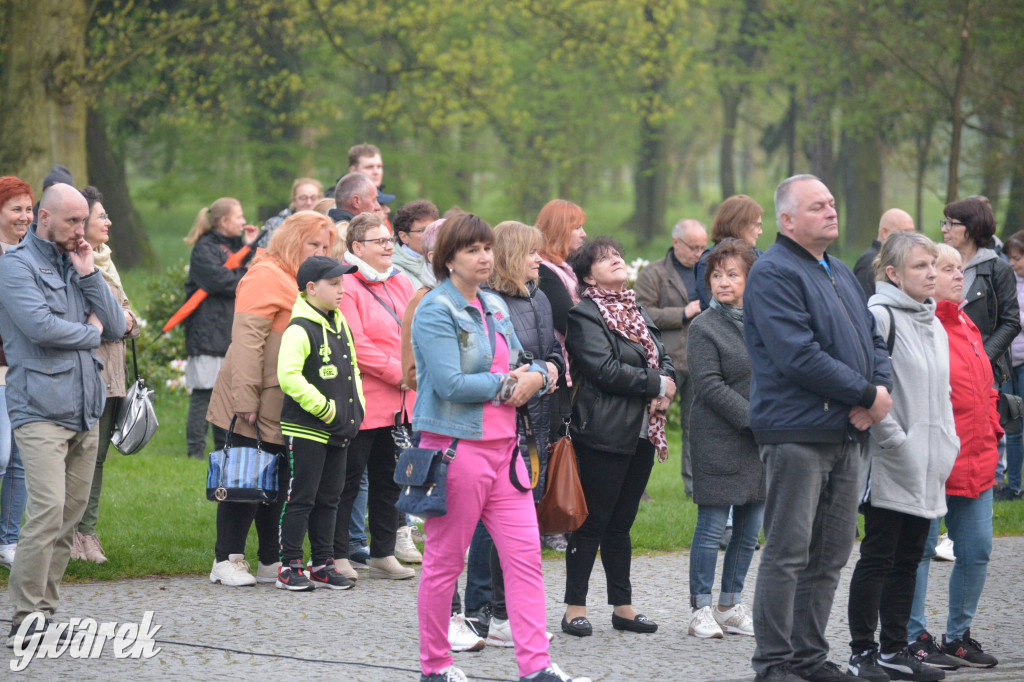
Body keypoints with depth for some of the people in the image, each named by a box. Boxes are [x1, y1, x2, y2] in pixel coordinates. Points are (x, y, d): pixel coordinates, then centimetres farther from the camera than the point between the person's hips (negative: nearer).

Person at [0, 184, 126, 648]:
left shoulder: (76, 265, 18)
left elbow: (116, 327, 11)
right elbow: (39, 326, -18)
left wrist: (89, 275, 0)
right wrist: (89, 332, -2)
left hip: (85, 412, 7)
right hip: (40, 411, -7)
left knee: (69, 516, 6)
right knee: (47, 510, -17)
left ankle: (44, 612, 11)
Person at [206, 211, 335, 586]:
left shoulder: (301, 282, 18)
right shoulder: (266, 277, -11)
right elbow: (247, 340, -18)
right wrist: (245, 400, -23)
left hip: (285, 408, 9)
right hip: (257, 407, -9)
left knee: (278, 485, 10)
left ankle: (272, 562, 15)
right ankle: (226, 560, 3)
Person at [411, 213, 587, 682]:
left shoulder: (495, 307, 14)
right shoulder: (436, 311, -10)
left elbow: (518, 364, 18)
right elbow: (450, 383, -19)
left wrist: (535, 377, -6)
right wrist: (508, 384, -10)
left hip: (502, 445, 7)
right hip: (456, 446, -7)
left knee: (525, 554, 0)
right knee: (445, 561, 3)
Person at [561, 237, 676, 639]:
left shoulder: (634, 311, 18)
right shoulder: (584, 315, -8)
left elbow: (663, 357, 17)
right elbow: (605, 369, -18)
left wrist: (665, 388, -5)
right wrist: (655, 384, -11)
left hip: (641, 432, 8)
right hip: (604, 434, -8)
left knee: (621, 523, 13)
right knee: (594, 523, -5)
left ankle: (623, 606, 18)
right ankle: (575, 608, 0)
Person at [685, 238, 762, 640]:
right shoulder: (704, 327, -4)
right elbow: (710, 386, -12)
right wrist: (755, 420, -17)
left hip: (761, 442, 5)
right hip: (718, 440, -5)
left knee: (749, 529, 8)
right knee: (712, 527, -3)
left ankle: (731, 605, 18)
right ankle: (701, 610, 5)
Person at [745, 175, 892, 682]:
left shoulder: (840, 274, 20)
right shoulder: (774, 274, -10)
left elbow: (874, 339, 20)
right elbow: (799, 356, -19)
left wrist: (880, 387, -3)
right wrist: (868, 393, -14)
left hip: (845, 432, 9)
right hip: (796, 434, -9)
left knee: (830, 555, 11)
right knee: (787, 554, -6)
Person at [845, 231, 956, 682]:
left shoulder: (933, 325, 16)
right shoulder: (879, 316, -11)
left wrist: (948, 445, 12)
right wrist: (895, 440, -18)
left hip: (927, 469, 8)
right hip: (890, 467, -8)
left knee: (908, 559, 11)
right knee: (878, 557, -4)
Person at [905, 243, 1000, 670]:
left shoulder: (966, 327, 17)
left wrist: (991, 432, 17)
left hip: (975, 461, 9)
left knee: (977, 550, 10)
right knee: (921, 550, -1)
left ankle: (958, 636, 22)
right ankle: (915, 640, 6)